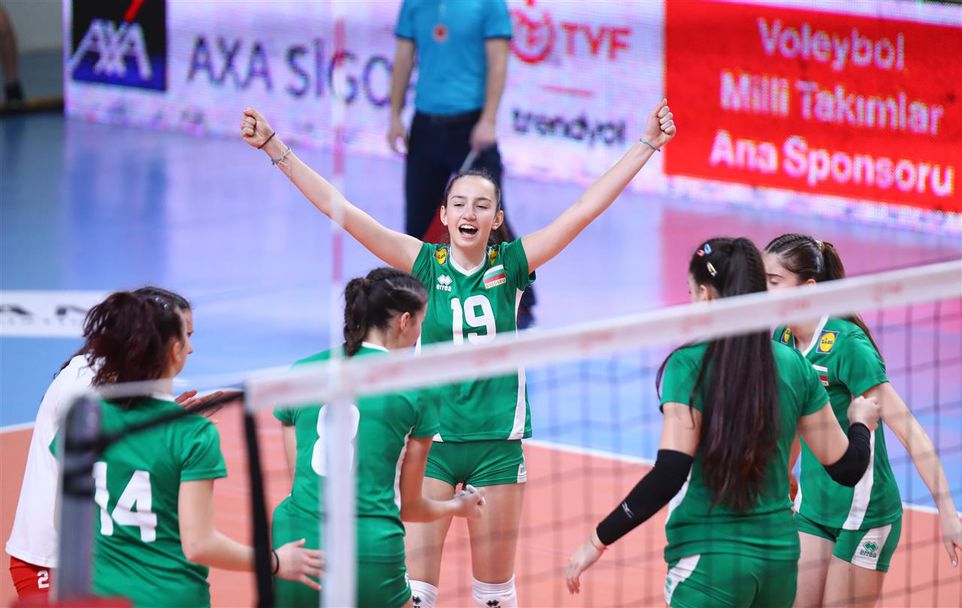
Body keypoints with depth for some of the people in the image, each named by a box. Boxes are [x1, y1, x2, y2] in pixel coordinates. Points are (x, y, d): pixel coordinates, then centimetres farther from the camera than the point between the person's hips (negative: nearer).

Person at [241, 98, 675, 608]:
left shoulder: (510, 264, 1)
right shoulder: (426, 264, -2)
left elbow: (586, 208, -1)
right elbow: (341, 211, -6)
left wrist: (646, 145, -4)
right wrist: (274, 148, -12)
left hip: (498, 442, 1)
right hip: (431, 440, -1)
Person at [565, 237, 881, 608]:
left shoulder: (689, 365, -10)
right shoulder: (795, 366, 4)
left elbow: (669, 476, -18)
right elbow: (846, 468, 8)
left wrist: (598, 541, -13)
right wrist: (861, 422, 29)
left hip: (709, 560, -5)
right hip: (780, 555, 5)